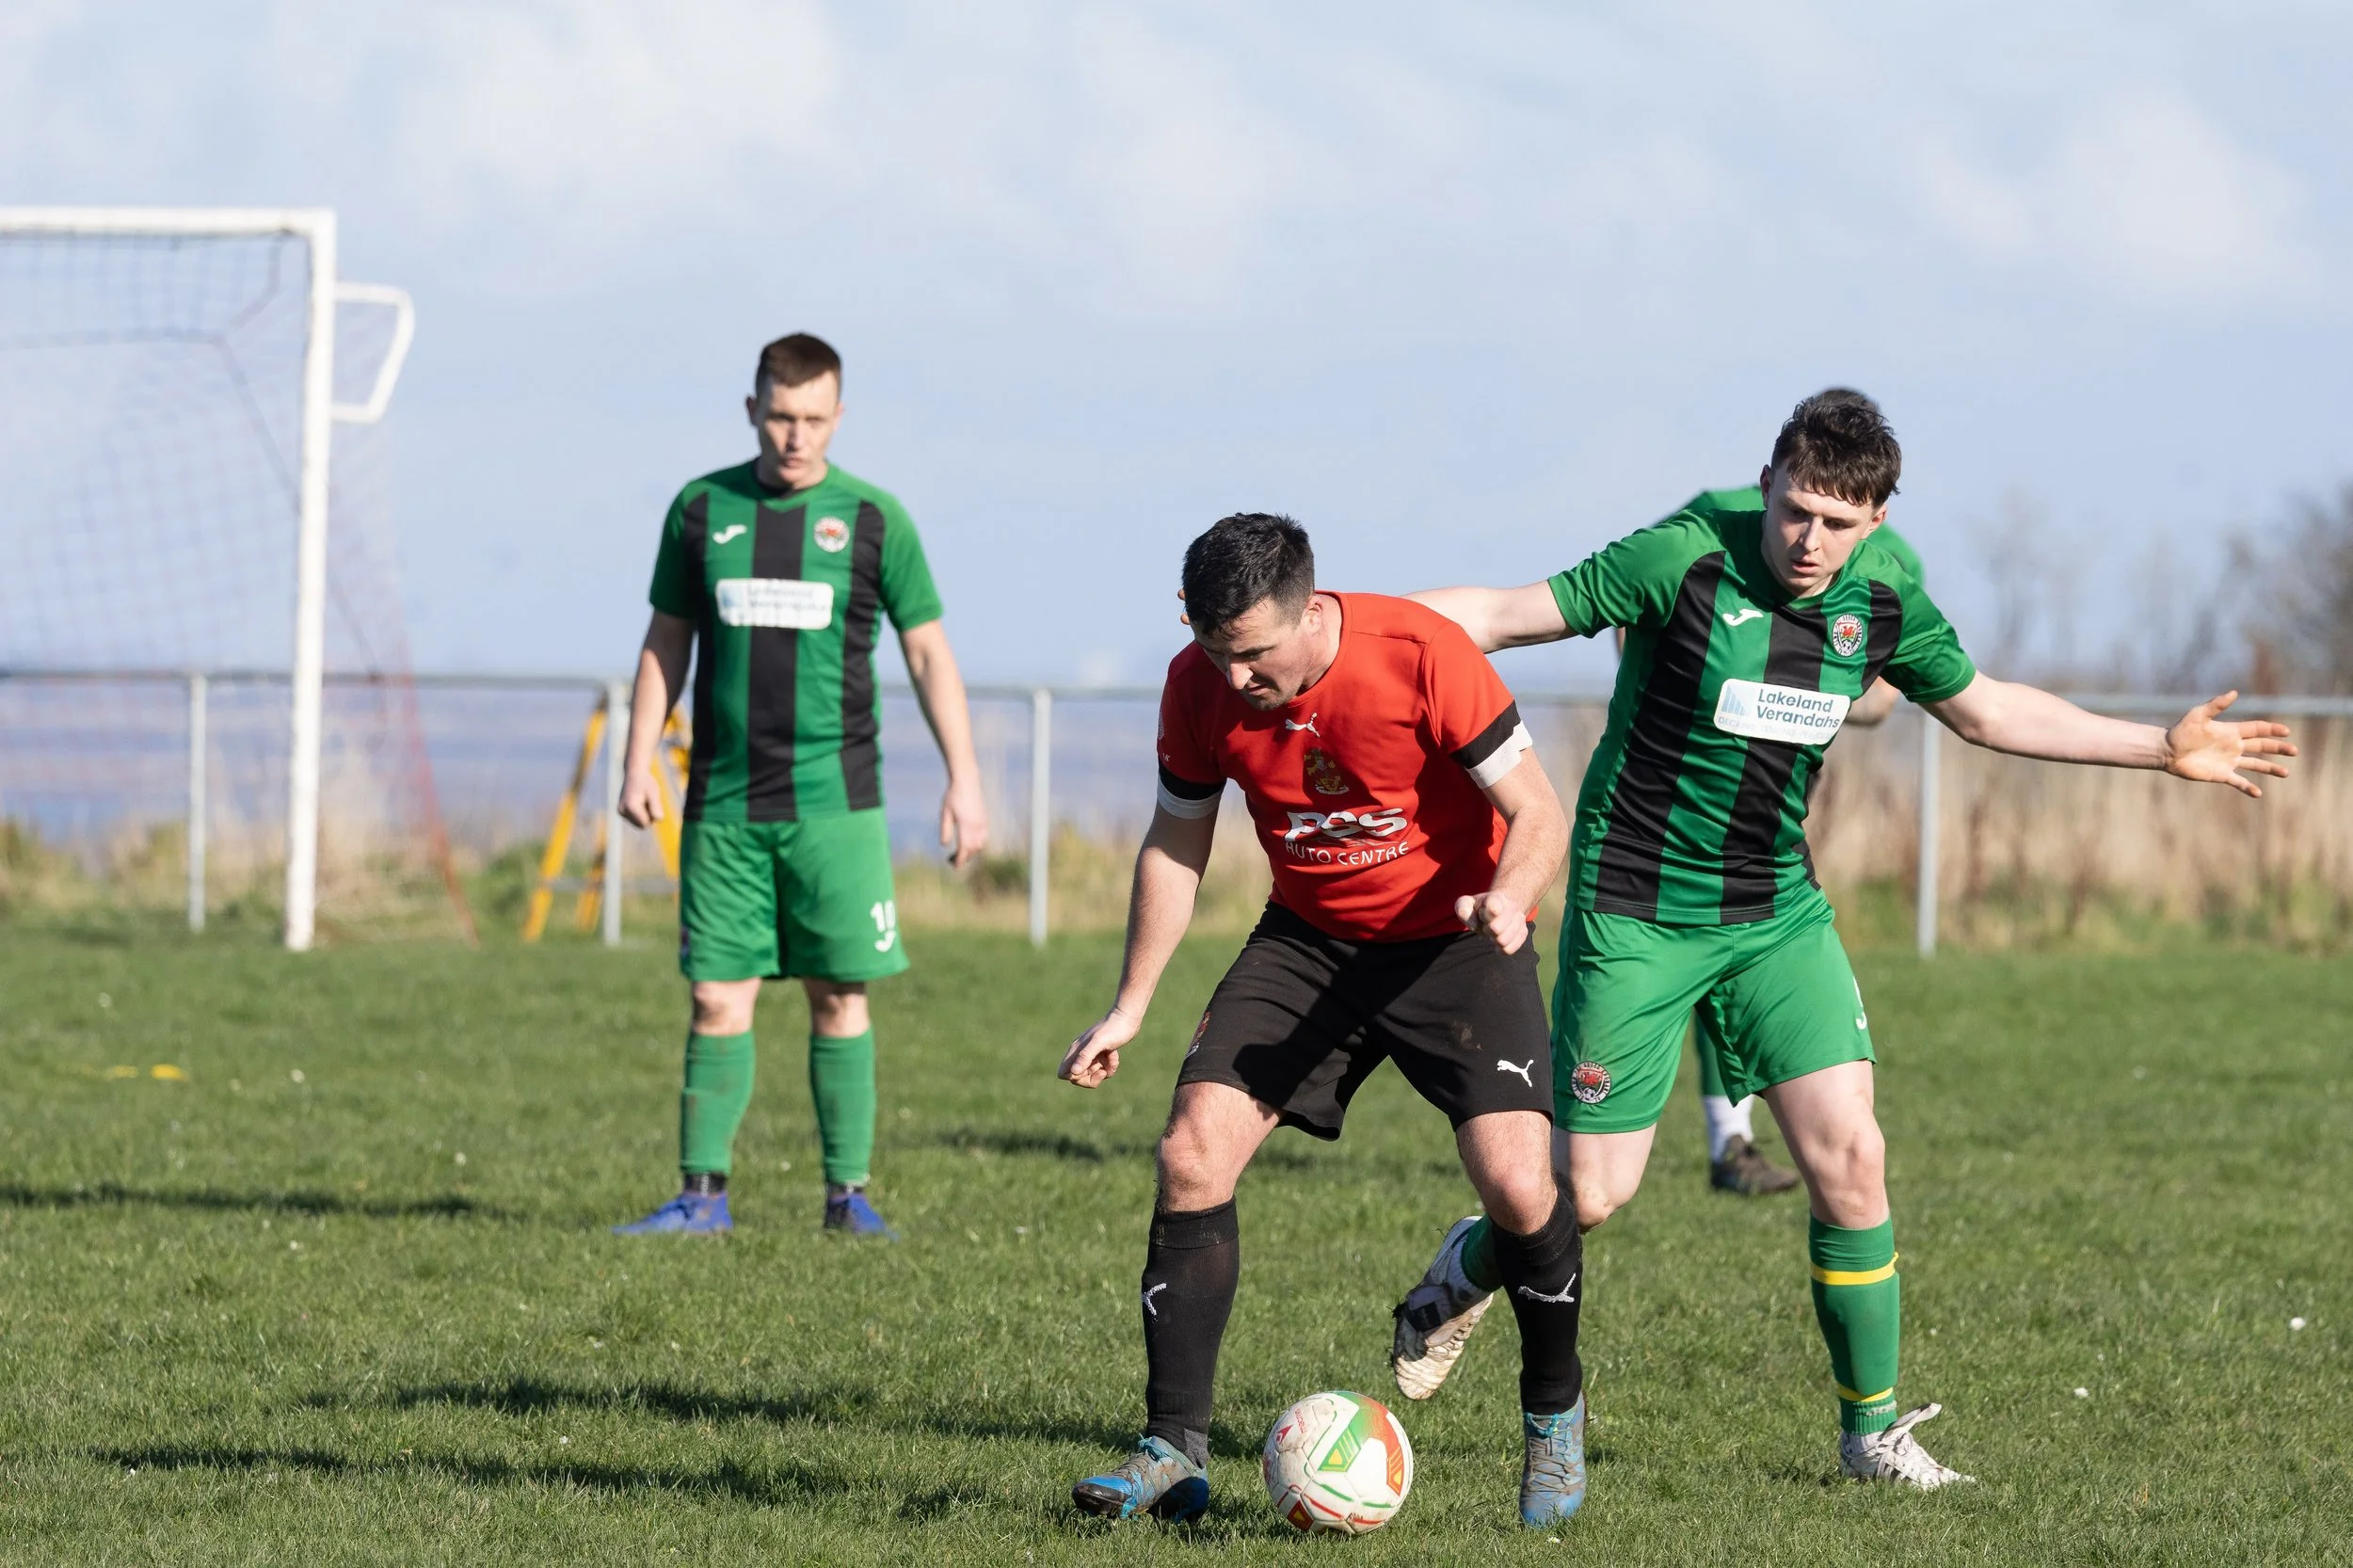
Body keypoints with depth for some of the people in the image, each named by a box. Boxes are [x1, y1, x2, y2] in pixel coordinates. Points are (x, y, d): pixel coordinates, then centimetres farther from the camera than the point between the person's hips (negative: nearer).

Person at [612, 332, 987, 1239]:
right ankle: (702, 1194, 3)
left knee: (838, 995, -1)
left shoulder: (872, 519, 2)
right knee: (719, 999, -2)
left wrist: (964, 781, 0)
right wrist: (638, 763, 7)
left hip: (834, 803, -1)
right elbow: (667, 642, 15)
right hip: (725, 805, 1)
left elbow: (929, 653, 6)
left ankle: (848, 1191, 7)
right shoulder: (702, 510, 6)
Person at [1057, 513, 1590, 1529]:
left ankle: (1554, 1411, 9)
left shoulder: (1423, 655, -24)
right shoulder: (1198, 686, -11)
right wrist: (1130, 1007, 2)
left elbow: (1539, 811, -18)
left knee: (1517, 1186, -20)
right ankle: (1173, 1452, -5)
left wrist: (1508, 898, -39)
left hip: (1451, 943, -4)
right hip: (1308, 941, 4)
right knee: (1192, 1154, -13)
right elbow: (1175, 844, 5)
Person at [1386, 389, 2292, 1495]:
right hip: (1636, 913, -4)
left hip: (1777, 911, 4)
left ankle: (1872, 1427, 7)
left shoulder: (1882, 598, -3)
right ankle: (1470, 1269, 32)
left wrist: (2165, 749, 14)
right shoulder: (1683, 561, -19)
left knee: (1848, 1157, -7)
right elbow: (1508, 615, -13)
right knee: (1592, 1193, -3)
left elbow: (1985, 709, 13)